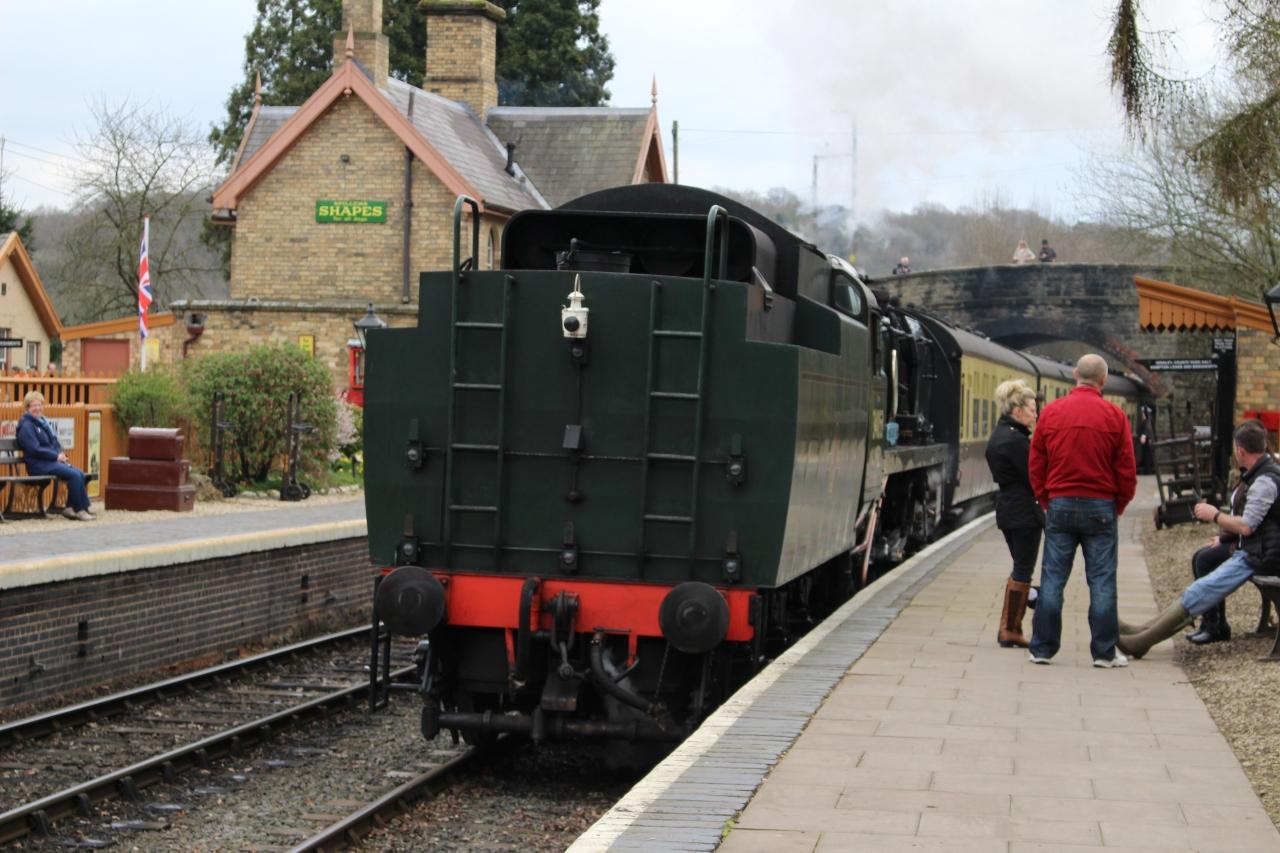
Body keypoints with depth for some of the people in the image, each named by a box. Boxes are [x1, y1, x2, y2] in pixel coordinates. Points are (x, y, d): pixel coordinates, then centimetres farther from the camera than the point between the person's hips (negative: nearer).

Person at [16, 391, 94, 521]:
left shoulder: (43, 422, 18)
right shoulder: (26, 426, -9)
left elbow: (54, 442, 24)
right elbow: (35, 449, -18)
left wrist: (61, 454, 3)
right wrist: (56, 456, -14)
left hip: (52, 461, 9)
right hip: (38, 465, -9)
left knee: (80, 474, -11)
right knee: (74, 475, -23)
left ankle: (70, 508, -7)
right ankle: (80, 510, -14)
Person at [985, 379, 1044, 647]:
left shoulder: (998, 436, 13)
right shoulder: (1015, 439, -18)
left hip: (1007, 509, 10)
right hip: (1024, 512, -10)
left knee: (1020, 569, 17)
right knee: (1023, 571, -2)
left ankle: (1006, 628, 19)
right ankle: (1011, 631, 2)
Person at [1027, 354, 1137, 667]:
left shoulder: (1051, 412, 2)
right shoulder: (1114, 415, -4)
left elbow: (1035, 464, 6)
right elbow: (1126, 468, -2)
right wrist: (1120, 504, 12)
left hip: (1060, 504, 2)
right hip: (1100, 506, -2)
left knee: (1052, 579, 6)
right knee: (1102, 580, 3)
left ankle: (1041, 648, 8)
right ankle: (1104, 652, 5)